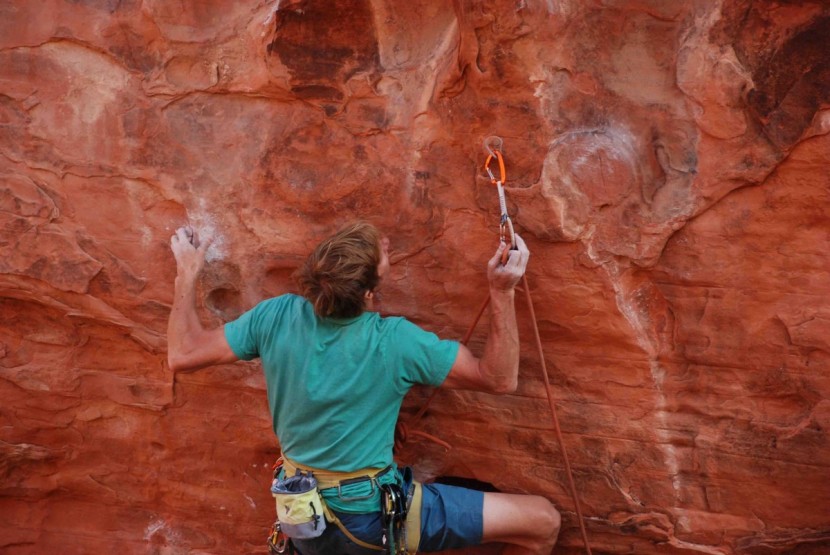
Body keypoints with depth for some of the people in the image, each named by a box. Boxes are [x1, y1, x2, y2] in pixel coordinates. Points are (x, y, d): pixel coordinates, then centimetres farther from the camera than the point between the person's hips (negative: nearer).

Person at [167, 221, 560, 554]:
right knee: (542, 522, 2)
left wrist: (187, 272, 8)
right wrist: (502, 291, -19)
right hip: (374, 517, -5)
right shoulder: (395, 341, -24)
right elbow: (500, 379, -15)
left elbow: (182, 354, -2)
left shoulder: (275, 317, -13)